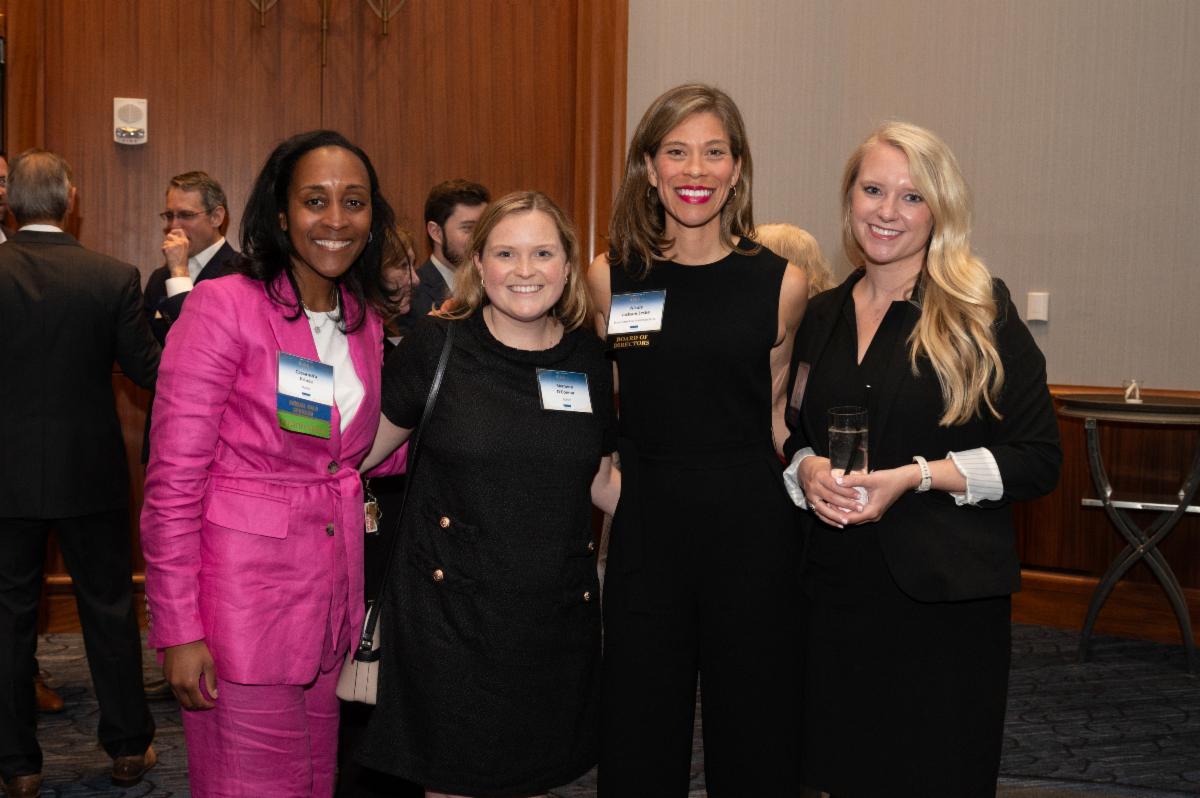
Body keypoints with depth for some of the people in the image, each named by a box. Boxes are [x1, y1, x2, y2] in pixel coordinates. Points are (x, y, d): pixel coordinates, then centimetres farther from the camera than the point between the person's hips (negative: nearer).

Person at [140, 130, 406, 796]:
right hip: (243, 603, -6)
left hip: (331, 594, 6)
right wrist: (177, 630, -15)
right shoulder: (223, 306, -11)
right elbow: (173, 484, -12)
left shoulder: (364, 321, 8)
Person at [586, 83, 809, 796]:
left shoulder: (781, 282, -2)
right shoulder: (610, 276, 2)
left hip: (753, 529, -1)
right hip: (645, 528, 1)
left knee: (753, 737, 12)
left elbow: (783, 419, 8)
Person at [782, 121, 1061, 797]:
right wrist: (808, 469, -4)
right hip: (835, 587, 4)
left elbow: (1038, 460, -7)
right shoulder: (824, 315, 10)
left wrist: (915, 476, -18)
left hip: (944, 594, -4)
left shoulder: (981, 313, -5)